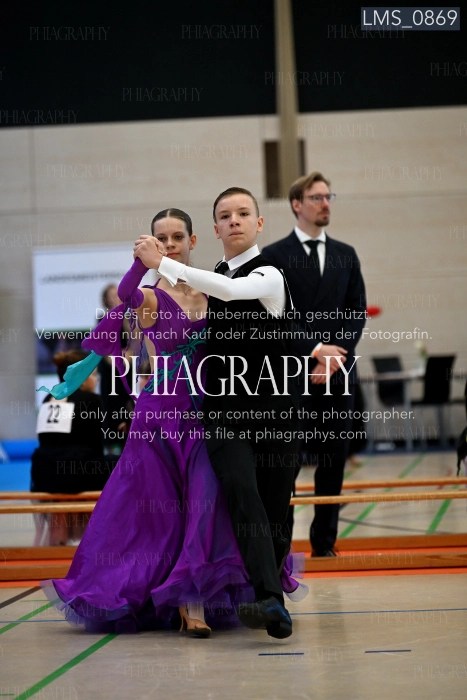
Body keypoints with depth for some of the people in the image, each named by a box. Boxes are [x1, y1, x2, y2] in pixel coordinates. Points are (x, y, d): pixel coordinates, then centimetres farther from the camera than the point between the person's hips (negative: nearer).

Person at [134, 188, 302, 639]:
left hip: (271, 411, -3)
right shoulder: (212, 279, 14)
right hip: (224, 412, 3)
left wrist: (162, 263, -24)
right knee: (244, 498, -17)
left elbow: (230, 291, -26)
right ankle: (271, 603, -26)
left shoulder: (268, 276, -5)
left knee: (275, 509, 3)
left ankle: (271, 594, 21)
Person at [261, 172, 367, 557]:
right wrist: (314, 350, -14)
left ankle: (325, 542, 14)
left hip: (339, 373, 4)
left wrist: (336, 355, -6)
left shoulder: (346, 255, 13)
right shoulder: (273, 256, 1)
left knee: (333, 461, 6)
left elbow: (357, 312, 9)